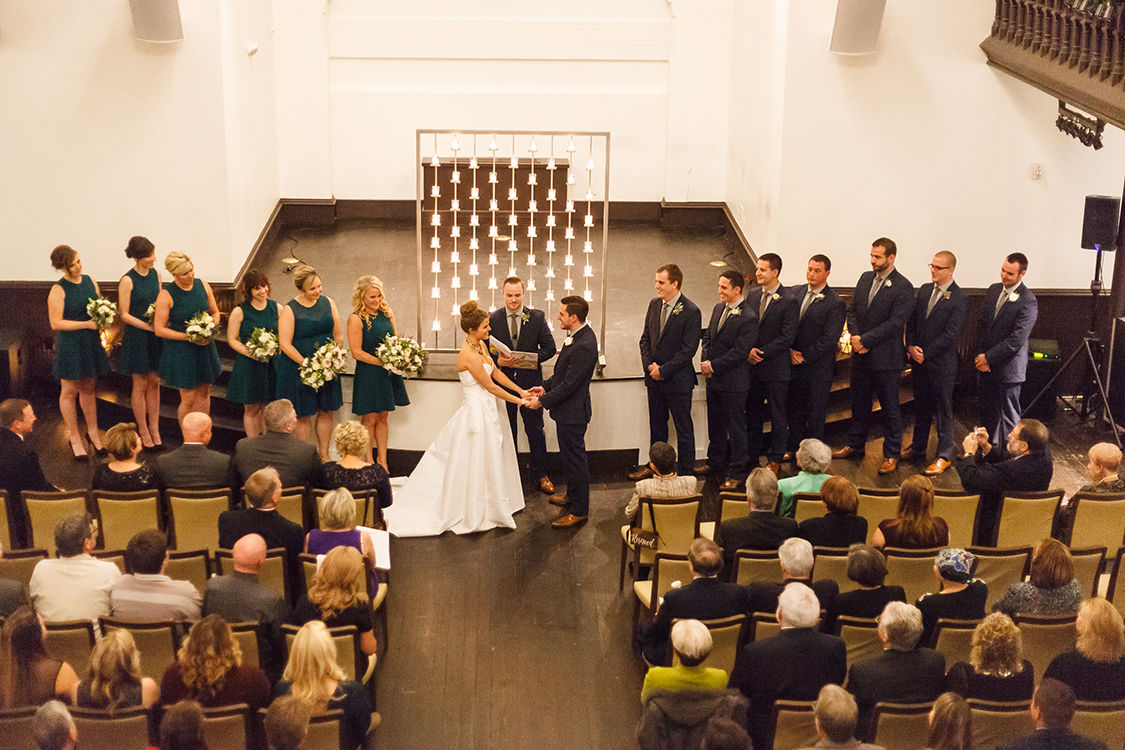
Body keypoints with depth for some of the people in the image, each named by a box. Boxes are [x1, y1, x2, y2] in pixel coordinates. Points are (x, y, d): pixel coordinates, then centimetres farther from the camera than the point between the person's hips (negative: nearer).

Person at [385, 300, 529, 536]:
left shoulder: (481, 345, 4)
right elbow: (490, 386, -19)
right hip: (478, 411, -10)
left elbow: (496, 373, 12)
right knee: (475, 464, 2)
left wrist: (520, 390, 6)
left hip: (487, 409, 10)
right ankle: (475, 514, 15)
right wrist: (518, 401, -11)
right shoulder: (469, 355, -24)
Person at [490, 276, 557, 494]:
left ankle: (540, 474, 19)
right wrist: (497, 360, -19)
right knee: (506, 431, 13)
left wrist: (534, 358, -20)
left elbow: (549, 347, -1)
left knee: (535, 430, 7)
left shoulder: (537, 317, -2)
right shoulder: (493, 319, 0)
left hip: (530, 381, -1)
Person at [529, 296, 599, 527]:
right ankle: (572, 495, 42)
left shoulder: (584, 346, -28)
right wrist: (546, 386, 8)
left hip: (572, 412, -10)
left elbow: (569, 384, -25)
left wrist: (543, 401, -17)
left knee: (575, 458, 2)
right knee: (569, 456, 24)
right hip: (567, 410, 10)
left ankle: (579, 510, 13)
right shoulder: (579, 336, 4)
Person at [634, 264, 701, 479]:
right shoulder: (654, 304, 5)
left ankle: (686, 471, 17)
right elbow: (645, 338, 11)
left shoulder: (691, 312, -16)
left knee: (683, 427, 6)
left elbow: (687, 350, -17)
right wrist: (649, 364, -5)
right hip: (654, 379, 7)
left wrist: (663, 371, -16)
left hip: (677, 380, -6)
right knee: (656, 424, 18)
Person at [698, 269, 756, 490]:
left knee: (736, 426, 3)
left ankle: (737, 472, 13)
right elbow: (708, 336, 14)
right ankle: (716, 461, 38)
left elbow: (739, 352, -21)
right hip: (714, 379, 8)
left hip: (733, 382, -8)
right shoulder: (718, 308, 7)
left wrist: (713, 366, -17)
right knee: (715, 422, 21)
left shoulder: (748, 318, -20)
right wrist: (705, 361, -2)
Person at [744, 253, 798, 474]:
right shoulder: (752, 294, 5)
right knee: (752, 412, 14)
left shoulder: (788, 302, -13)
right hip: (752, 365, 6)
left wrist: (762, 353, -17)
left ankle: (775, 459, 18)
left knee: (778, 414, 7)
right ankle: (753, 454, 26)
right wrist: (748, 350, -8)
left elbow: (786, 338, -16)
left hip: (776, 367, -6)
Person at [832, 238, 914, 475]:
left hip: (886, 357, -6)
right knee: (859, 402, 18)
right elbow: (852, 310, 12)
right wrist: (855, 336, -5)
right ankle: (855, 445, 32)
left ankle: (891, 455, 15)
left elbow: (894, 323, -19)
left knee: (889, 407, 4)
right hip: (861, 355, 7)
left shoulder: (903, 288, -14)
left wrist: (864, 340, -18)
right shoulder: (865, 278, 8)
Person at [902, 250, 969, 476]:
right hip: (918, 360, 6)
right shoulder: (924, 290, 8)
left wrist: (925, 353, -15)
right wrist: (911, 346, -4)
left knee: (943, 410, 2)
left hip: (942, 363, -6)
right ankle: (918, 447, 31)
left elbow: (951, 334, -17)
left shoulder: (959, 298, -13)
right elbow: (912, 321, 11)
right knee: (921, 406, 17)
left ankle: (944, 456, 10)